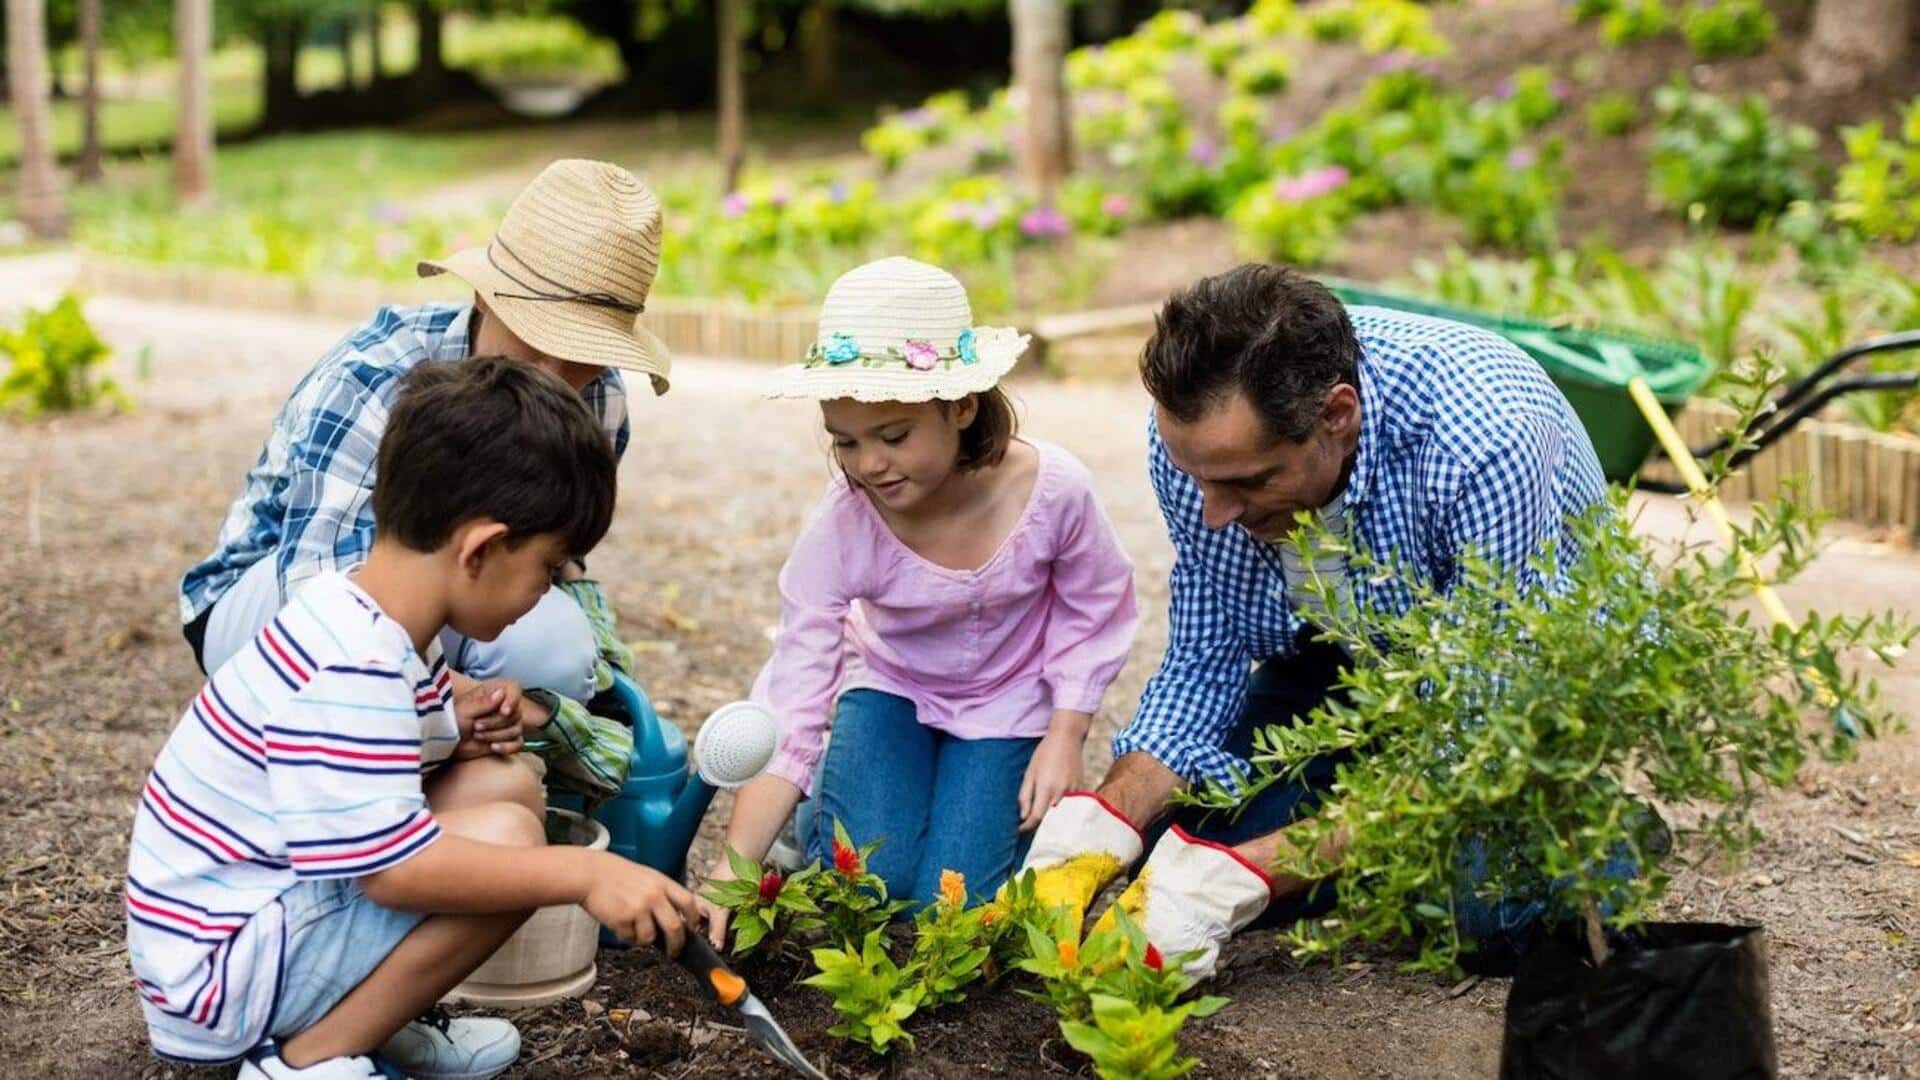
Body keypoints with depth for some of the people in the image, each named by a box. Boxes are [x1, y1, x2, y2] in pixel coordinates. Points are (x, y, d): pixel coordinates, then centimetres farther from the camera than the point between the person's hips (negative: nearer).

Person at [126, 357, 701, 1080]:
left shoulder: (374, 619, 4)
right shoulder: (351, 669, -28)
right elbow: (389, 867, -32)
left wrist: (454, 725, -1)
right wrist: (583, 873, -31)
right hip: (219, 965, -10)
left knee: (508, 782, 6)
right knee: (505, 836, -23)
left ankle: (358, 1021, 5)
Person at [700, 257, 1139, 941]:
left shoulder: (1053, 490, -30)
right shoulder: (838, 531, -29)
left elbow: (1093, 613, -7)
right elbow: (789, 710, -30)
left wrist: (1065, 736, -14)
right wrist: (733, 867, -39)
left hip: (1007, 702, 0)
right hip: (891, 690, 0)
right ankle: (813, 815, 17)